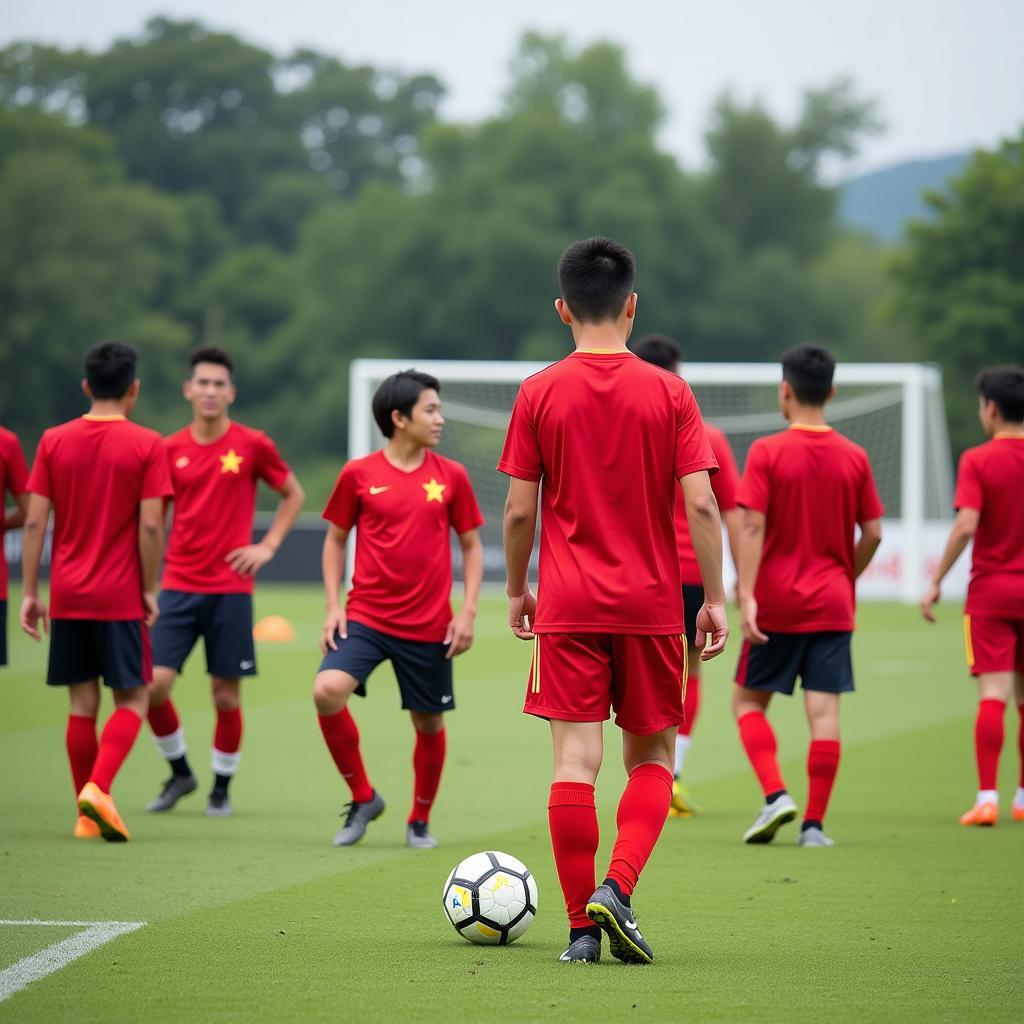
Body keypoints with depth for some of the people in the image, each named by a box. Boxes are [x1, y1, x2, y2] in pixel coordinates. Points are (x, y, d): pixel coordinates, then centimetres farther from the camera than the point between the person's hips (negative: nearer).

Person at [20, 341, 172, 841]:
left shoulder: (54, 442, 3)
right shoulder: (146, 445, -6)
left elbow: (34, 522, 1)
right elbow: (150, 527, -10)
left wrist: (30, 592, 5)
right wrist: (150, 590, 0)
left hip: (67, 595, 3)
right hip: (121, 597, -3)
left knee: (82, 701, 10)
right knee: (132, 700, 5)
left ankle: (88, 814, 12)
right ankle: (98, 788, -17)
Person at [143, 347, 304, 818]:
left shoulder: (253, 445, -2)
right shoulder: (170, 450, 4)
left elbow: (293, 494, 12)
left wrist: (268, 545, 0)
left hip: (231, 588, -2)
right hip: (178, 585, 2)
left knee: (226, 694, 1)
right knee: (154, 682, -8)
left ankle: (222, 787, 19)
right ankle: (179, 771, 15)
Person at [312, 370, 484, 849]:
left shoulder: (451, 476, 2)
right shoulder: (359, 474, -1)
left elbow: (471, 545, 9)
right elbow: (335, 539, 10)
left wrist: (468, 611, 0)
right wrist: (333, 606, 0)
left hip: (429, 626, 1)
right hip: (365, 616, -1)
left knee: (430, 723, 7)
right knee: (328, 690, -23)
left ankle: (419, 820, 30)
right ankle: (363, 797, -3)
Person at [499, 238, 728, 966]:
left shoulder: (539, 394, -1)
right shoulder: (669, 393, -1)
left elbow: (519, 509, -1)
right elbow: (701, 505, -6)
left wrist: (517, 589, 13)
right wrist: (715, 598, 1)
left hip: (567, 606, 0)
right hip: (651, 604, 0)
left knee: (576, 761, 1)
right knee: (652, 756, 13)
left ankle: (582, 927, 0)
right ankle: (617, 887, -8)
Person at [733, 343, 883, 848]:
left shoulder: (767, 452, -8)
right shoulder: (854, 457, 2)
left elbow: (753, 527, -14)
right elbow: (872, 533, 5)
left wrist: (746, 595, -16)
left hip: (776, 603, -3)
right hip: (833, 604, 3)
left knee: (748, 700, 11)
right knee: (824, 710, 1)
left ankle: (776, 794, -6)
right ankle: (815, 822, 0)